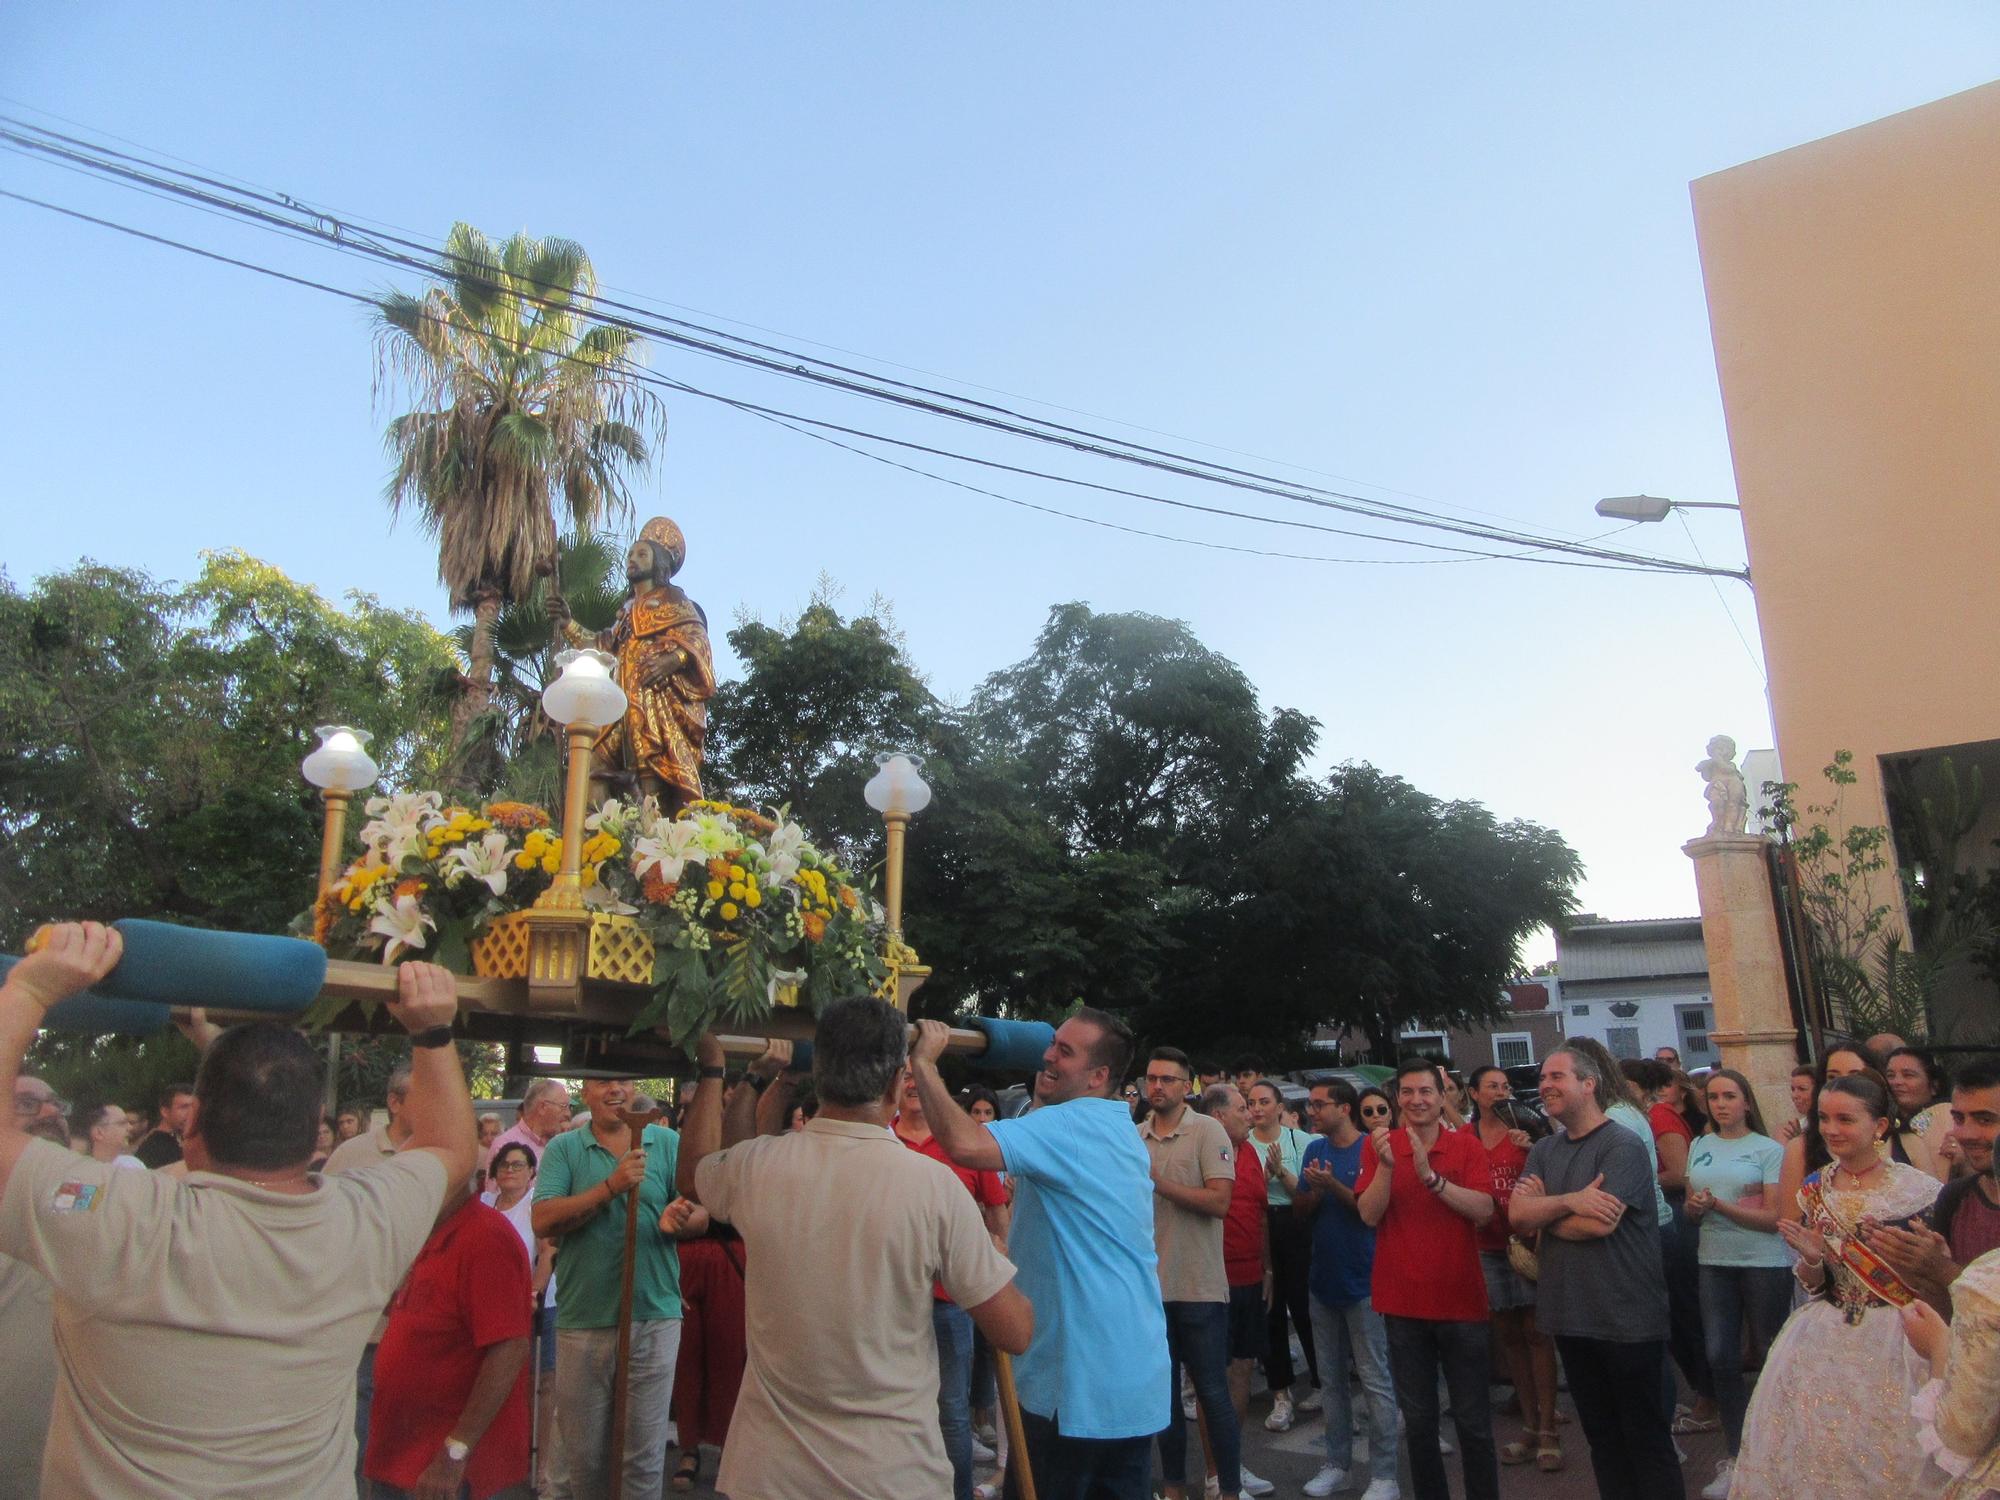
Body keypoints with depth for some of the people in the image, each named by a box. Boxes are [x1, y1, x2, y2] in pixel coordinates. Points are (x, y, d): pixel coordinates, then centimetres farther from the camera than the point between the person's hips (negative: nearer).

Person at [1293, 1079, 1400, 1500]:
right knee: (1332, 1377, 14)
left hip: (1363, 1280, -6)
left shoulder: (1372, 1149, -10)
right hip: (1324, 1279, 6)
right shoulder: (1316, 1149, 7)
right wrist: (1314, 1190, -12)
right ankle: (1337, 1463, 25)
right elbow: (1299, 1210, 8)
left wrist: (1333, 1186, -24)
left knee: (1375, 1380, 0)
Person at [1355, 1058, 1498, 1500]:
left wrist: (1431, 1177, -27)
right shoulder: (1381, 1146, -1)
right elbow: (1369, 1215, -9)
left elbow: (1484, 1210, -15)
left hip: (1461, 1300, -1)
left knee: (1474, 1422, 8)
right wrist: (1386, 1165, -24)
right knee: (1418, 1421, 12)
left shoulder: (1467, 1146, -2)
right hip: (1403, 1303, 1)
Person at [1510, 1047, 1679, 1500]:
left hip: (1626, 1319, -6)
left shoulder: (1622, 1146, -12)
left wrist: (1542, 1212, -8)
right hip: (1571, 1314, 7)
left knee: (1646, 1434, 7)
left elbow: (1600, 1223, -23)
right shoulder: (1543, 1151, 8)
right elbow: (1517, 1215, -5)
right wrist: (1570, 1200, -20)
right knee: (1600, 1433, 17)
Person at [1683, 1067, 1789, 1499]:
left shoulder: (1768, 1149, -4)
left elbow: (1773, 1218, -11)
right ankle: (1736, 1456, 16)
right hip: (1715, 1262, 4)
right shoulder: (1699, 1147, 10)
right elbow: (1691, 1211, 16)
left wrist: (1718, 1205, -20)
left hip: (1765, 1263, -4)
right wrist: (1694, 1208, -6)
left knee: (1771, 1358, 6)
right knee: (1720, 1358, 4)